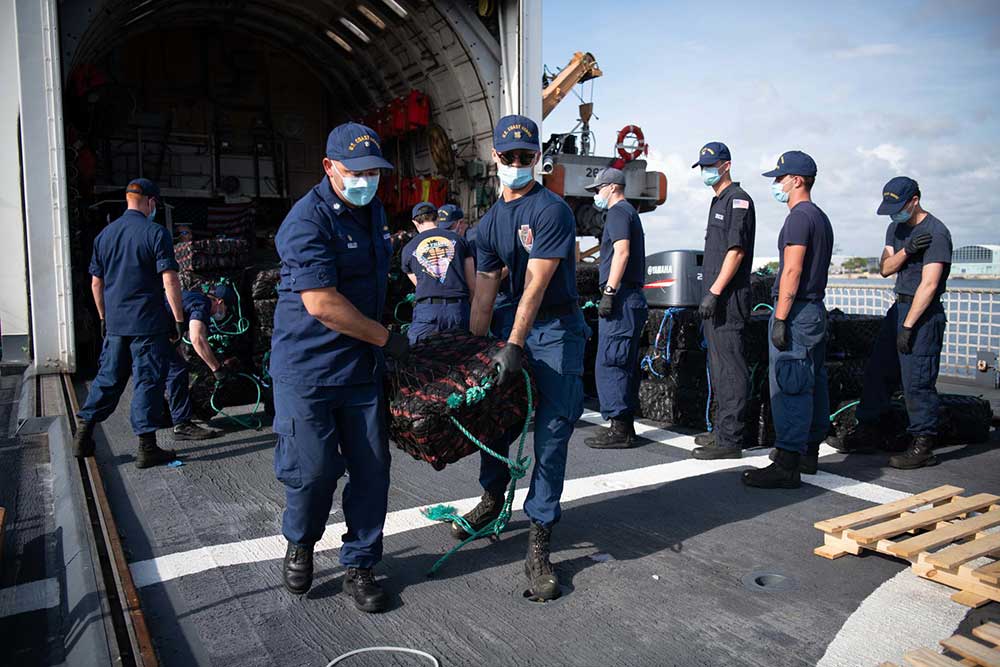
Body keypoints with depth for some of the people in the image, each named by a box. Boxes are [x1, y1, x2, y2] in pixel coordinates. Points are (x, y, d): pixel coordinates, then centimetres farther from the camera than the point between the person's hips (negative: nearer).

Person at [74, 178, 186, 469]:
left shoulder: (104, 234, 10)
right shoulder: (155, 232, -9)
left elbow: (96, 283, 15)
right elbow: (170, 280, -14)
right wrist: (178, 319, -9)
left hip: (115, 323, 6)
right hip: (149, 324, -6)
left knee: (108, 378, 17)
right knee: (147, 382, 0)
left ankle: (83, 436, 22)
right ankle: (147, 449, 5)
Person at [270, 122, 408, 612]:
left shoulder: (373, 211, 12)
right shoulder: (308, 219, -15)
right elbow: (321, 304, -23)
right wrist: (387, 338, -15)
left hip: (362, 366, 7)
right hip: (308, 367, -6)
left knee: (371, 469, 5)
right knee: (314, 469, -1)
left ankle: (359, 566, 22)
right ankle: (299, 545, 31)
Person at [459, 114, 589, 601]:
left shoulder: (551, 210, -13)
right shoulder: (490, 223, 9)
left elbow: (536, 285, -20)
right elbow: (484, 291, 9)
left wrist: (513, 347, -25)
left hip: (558, 329, -6)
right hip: (518, 324, 7)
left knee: (552, 433, -9)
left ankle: (538, 545, -2)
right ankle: (493, 498, 37)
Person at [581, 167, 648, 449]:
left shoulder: (618, 212, -6)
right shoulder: (630, 213, 25)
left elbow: (622, 251, -20)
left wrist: (609, 292, -23)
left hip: (621, 299, -11)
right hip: (634, 298, 11)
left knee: (608, 364, -9)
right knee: (625, 365, 12)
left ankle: (618, 429, -7)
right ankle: (626, 425, 18)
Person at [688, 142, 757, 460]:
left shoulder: (737, 200, -9)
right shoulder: (718, 201, 21)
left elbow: (736, 251, -18)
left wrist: (714, 292, -21)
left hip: (728, 299, -11)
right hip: (716, 300, 11)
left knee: (730, 368, -8)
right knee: (718, 368, 16)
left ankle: (730, 440, -3)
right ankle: (722, 431, 26)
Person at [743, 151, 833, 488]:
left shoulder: (799, 217, -13)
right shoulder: (821, 217, 19)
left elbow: (792, 272, -20)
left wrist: (780, 319, -21)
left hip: (796, 312, -11)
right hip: (815, 309, 11)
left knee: (789, 388, -11)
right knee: (812, 384, 15)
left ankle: (787, 466, -11)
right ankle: (809, 452, 26)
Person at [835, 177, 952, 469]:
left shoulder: (936, 233, -14)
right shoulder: (896, 227, 13)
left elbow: (928, 284, -20)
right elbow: (885, 269, 6)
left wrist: (908, 326, -22)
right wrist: (906, 251, -14)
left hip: (924, 313, -8)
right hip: (899, 306, 8)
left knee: (917, 381, -7)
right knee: (877, 369, 10)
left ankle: (923, 446, 1)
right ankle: (868, 428, 21)